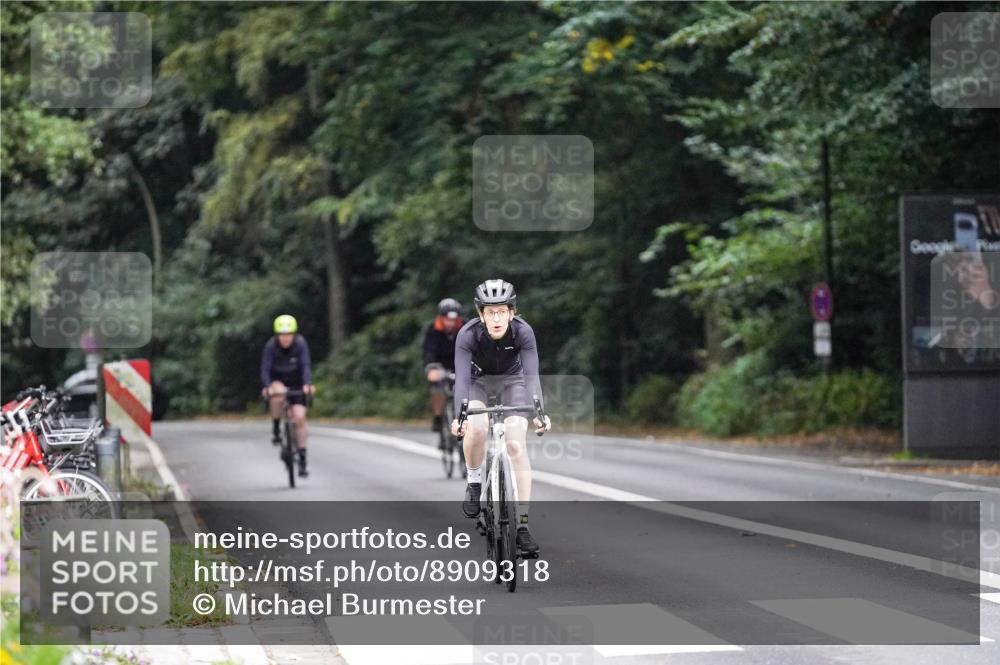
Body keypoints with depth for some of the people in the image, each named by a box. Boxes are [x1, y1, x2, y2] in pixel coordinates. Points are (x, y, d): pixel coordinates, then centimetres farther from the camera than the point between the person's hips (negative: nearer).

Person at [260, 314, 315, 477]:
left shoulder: (300, 344, -20)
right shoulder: (271, 346, -22)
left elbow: (305, 365, -28)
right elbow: (265, 368, -27)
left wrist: (307, 384, -45)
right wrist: (267, 387, -45)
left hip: (296, 383, 1)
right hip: (277, 381, -1)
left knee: (299, 417, -11)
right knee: (278, 394, -37)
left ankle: (302, 459, -3)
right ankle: (276, 430, -16)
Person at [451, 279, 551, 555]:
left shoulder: (523, 332, -30)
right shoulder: (468, 334, -31)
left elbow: (532, 375, -37)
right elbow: (461, 377, -39)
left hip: (511, 380, 0)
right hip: (478, 380, 0)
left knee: (516, 445, -16)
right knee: (477, 427, -31)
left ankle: (522, 525, -13)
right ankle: (474, 482, -2)